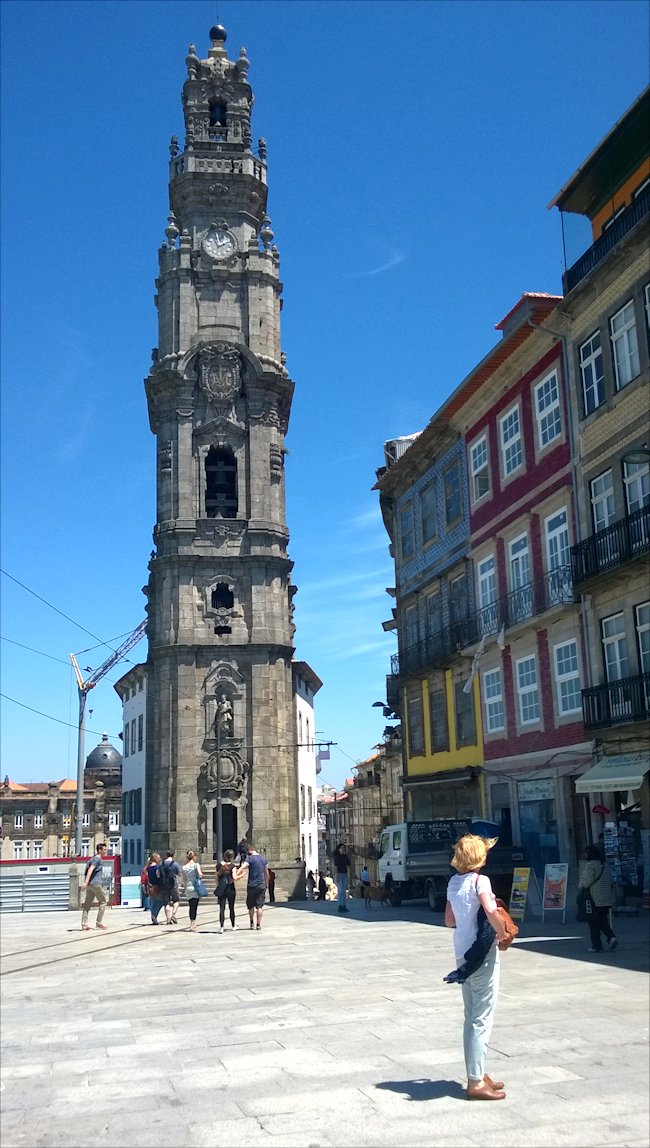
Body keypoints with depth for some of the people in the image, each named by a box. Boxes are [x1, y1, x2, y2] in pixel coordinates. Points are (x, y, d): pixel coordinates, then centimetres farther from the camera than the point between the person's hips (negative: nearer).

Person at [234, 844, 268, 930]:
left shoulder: (250, 858, -8)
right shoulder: (263, 859, 10)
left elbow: (242, 868, -26)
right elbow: (266, 873, 18)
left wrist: (235, 875, -35)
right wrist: (266, 884, 27)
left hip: (252, 885, -4)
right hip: (262, 885, 4)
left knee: (251, 906, 12)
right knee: (259, 905, 4)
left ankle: (251, 923, 18)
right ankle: (259, 924, -1)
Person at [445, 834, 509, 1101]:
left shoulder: (454, 882, 9)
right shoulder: (480, 880, -14)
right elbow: (491, 910, -29)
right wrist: (502, 933, -14)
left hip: (462, 954, 8)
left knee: (471, 1016, 16)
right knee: (482, 1019, -2)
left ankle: (477, 1074, 25)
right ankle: (476, 1082, 2)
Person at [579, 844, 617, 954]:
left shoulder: (590, 865, -14)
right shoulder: (605, 864, 11)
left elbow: (587, 881, -17)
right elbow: (610, 880, 14)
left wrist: (580, 886, 3)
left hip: (595, 899, -7)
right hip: (607, 899, 7)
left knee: (594, 922, 3)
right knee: (603, 920, 17)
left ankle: (596, 945, 6)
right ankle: (611, 937, -2)